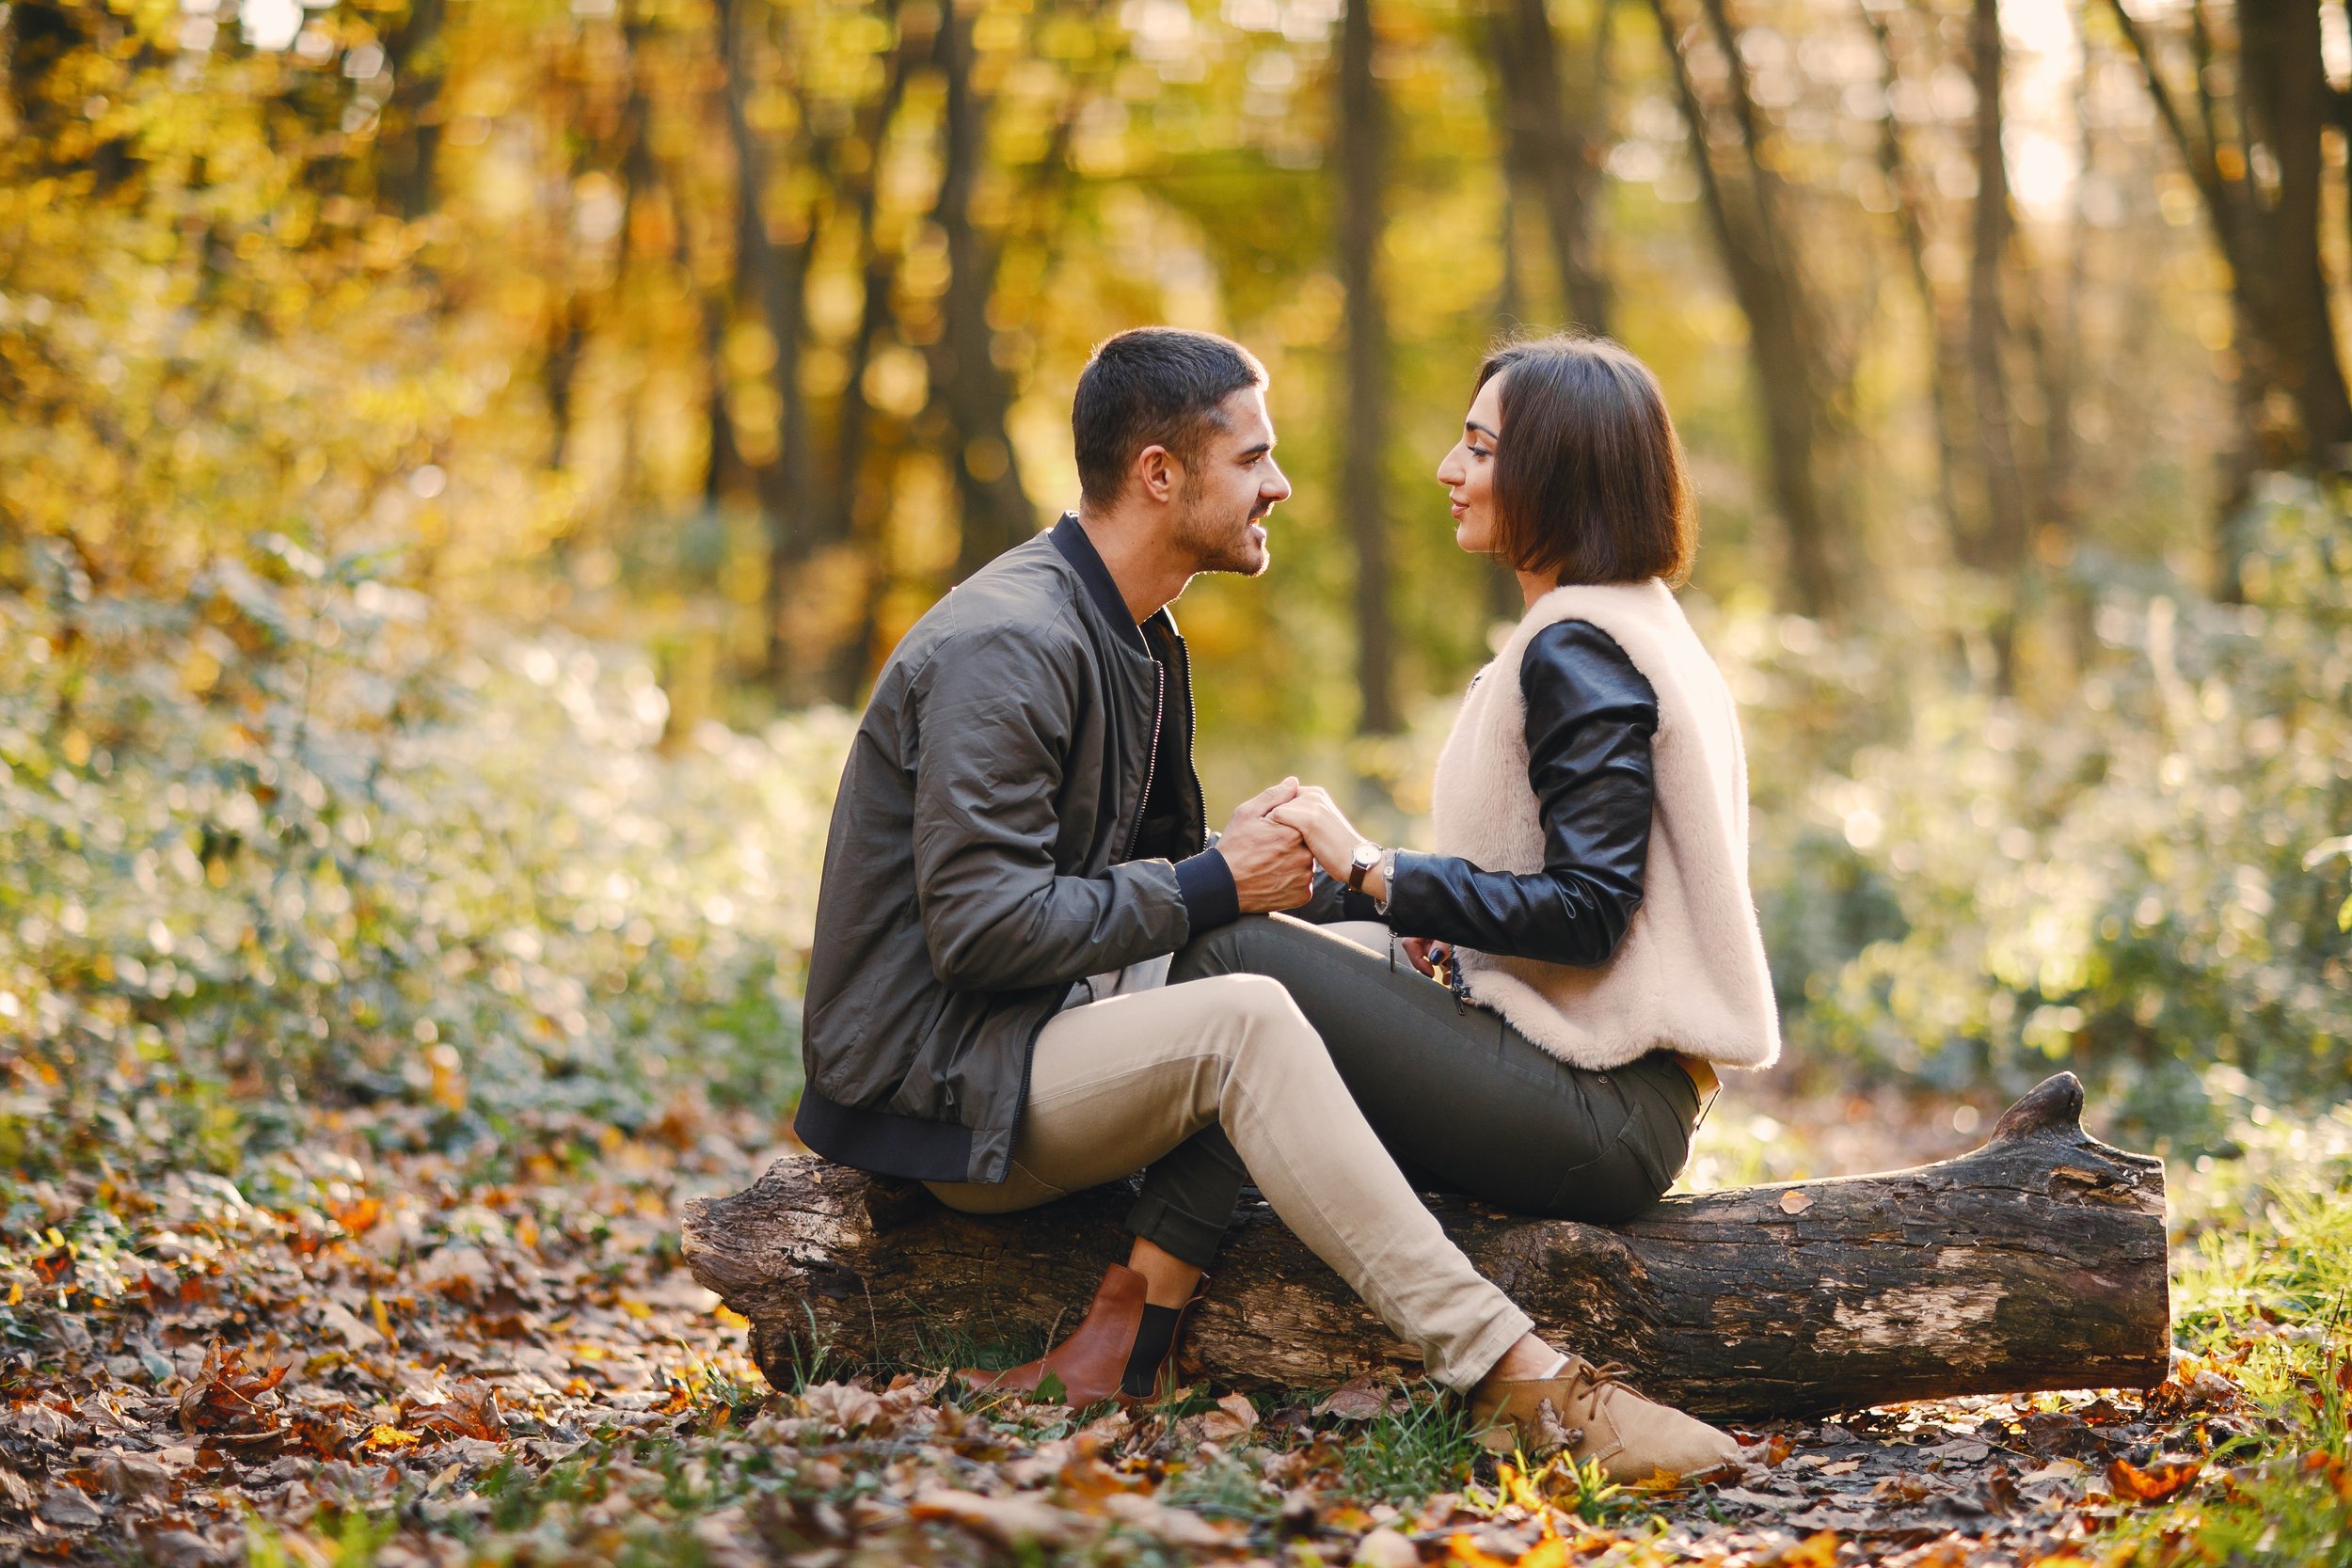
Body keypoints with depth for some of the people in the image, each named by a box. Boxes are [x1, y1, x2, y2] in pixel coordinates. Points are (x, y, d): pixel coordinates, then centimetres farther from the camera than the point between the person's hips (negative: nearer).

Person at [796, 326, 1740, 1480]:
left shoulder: (1133, 637, 14)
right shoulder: (1009, 647, -18)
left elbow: (1150, 873, 19)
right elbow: (981, 926, -25)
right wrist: (1210, 887, -17)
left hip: (1029, 1037, 10)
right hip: (933, 1085, -10)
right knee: (1243, 1023, -29)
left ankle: (1131, 1325, -14)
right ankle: (1510, 1376, -32)